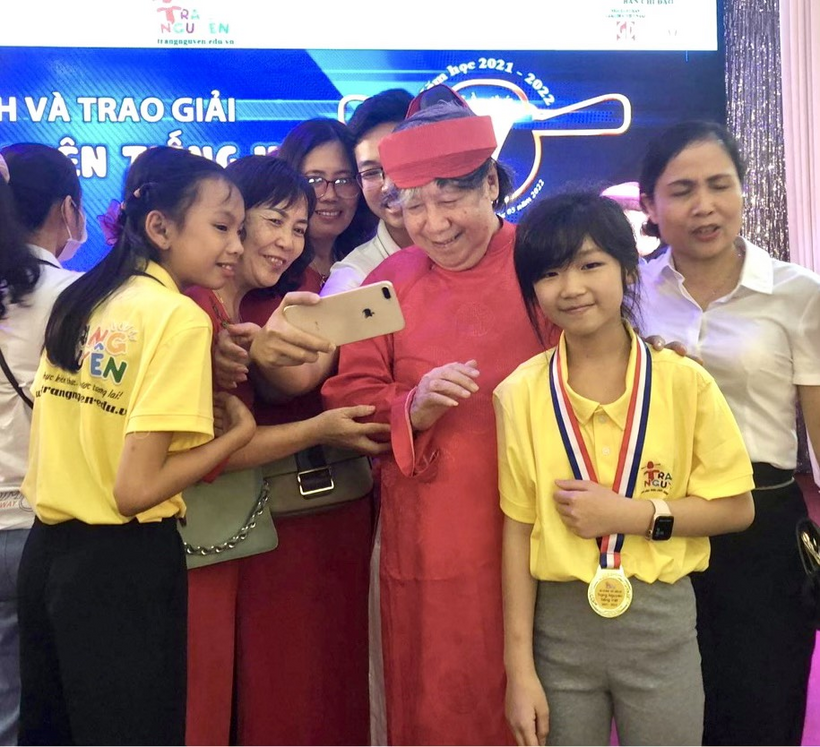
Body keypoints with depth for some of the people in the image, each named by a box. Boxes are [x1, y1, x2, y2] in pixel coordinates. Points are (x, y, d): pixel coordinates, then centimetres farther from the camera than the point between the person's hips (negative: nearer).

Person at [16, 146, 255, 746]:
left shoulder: (82, 301, 6)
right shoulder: (180, 317, -16)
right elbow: (136, 489, -21)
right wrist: (239, 431, -9)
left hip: (47, 553, 7)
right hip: (122, 567, -7)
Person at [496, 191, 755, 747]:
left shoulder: (685, 383, -8)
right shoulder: (521, 393, -7)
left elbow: (736, 509, -3)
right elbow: (518, 529, -3)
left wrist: (631, 515, -17)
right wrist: (520, 667, -2)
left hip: (661, 623, 0)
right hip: (559, 626, 0)